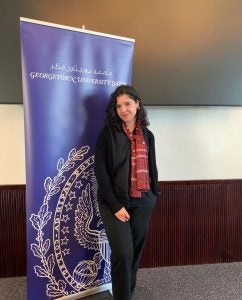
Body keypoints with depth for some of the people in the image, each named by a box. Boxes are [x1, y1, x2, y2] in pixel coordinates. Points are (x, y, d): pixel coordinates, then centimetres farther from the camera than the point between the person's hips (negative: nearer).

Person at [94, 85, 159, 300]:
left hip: (142, 203, 5)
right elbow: (100, 170, -12)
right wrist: (115, 205, -15)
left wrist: (154, 194, 9)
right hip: (115, 202, -4)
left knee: (136, 251, 14)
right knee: (123, 253, -6)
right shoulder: (108, 133, -7)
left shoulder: (147, 135, 7)